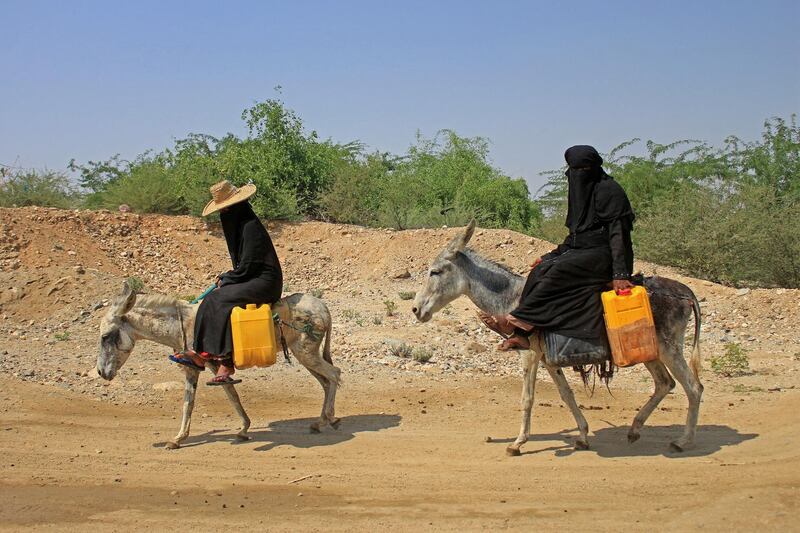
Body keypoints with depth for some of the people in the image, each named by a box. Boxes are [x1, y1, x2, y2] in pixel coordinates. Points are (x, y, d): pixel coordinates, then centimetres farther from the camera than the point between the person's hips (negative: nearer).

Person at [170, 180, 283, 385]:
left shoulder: (250, 226, -16)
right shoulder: (239, 224, 15)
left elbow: (247, 266, -17)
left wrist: (226, 280, -7)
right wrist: (226, 277, 8)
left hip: (265, 283, -10)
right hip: (253, 279, 10)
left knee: (220, 300, -23)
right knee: (212, 299, -2)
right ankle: (201, 354, -9)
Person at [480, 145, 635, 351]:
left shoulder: (608, 190, -10)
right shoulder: (580, 191, 17)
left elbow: (618, 233, -17)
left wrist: (620, 274, -26)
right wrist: (550, 256, 15)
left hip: (604, 255, -8)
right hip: (581, 252, 8)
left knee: (559, 272, -28)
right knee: (541, 270, -13)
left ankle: (517, 322, -27)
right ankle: (521, 334, -23)